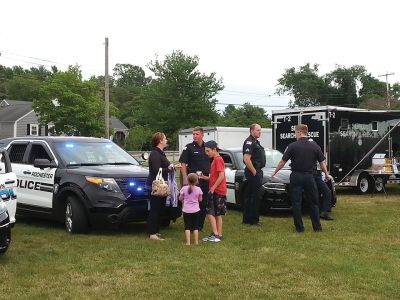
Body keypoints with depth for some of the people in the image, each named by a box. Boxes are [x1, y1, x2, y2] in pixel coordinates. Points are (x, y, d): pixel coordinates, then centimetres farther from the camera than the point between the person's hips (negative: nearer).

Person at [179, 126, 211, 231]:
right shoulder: (189, 147, -2)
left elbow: (212, 163, 19)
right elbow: (183, 163, -6)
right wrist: (185, 178, -14)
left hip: (205, 179, 4)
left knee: (204, 203, 7)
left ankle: (200, 225, 17)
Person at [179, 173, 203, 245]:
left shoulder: (184, 188, -8)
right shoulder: (198, 189, -6)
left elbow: (180, 198, 1)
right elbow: (200, 199, 3)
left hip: (186, 210, -1)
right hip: (195, 210, 1)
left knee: (187, 227, 4)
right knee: (195, 226, 12)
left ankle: (188, 242, -1)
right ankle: (196, 241, 15)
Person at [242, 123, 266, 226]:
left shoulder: (255, 142, 18)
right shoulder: (249, 142, -14)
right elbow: (246, 159, -24)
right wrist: (254, 172, -19)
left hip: (257, 171, 11)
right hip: (253, 172, -11)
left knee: (250, 196, 13)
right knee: (255, 196, -7)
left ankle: (247, 219, 20)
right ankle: (253, 219, -2)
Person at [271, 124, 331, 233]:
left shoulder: (293, 146, -6)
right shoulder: (315, 146, 1)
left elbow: (282, 162, -1)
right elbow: (322, 162, 6)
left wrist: (275, 172, 13)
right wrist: (326, 174, 23)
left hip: (296, 177, -2)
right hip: (309, 176, 2)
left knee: (296, 203, 4)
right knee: (313, 203, 11)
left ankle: (299, 227, 5)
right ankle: (317, 227, 11)